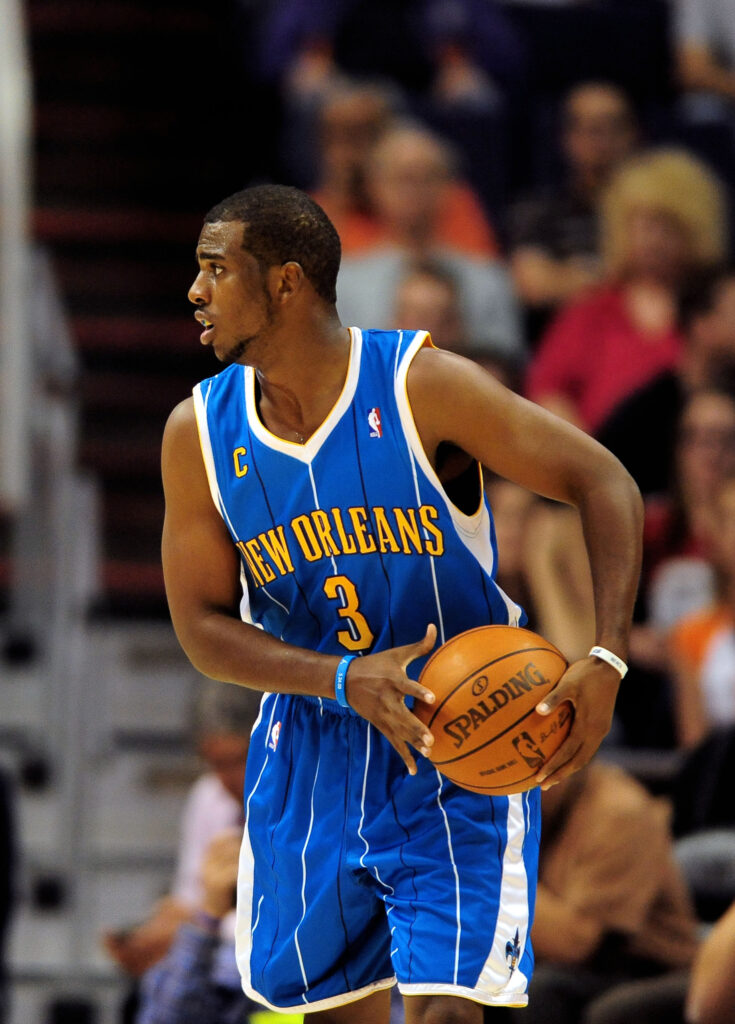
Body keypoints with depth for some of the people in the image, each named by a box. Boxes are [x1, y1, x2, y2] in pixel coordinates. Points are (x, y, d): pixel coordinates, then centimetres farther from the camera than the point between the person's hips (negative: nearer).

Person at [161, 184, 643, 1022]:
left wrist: (606, 661, -25)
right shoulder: (198, 434, -6)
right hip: (312, 752, 4)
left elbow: (603, 483, -12)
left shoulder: (422, 386, -17)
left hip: (460, 746, -4)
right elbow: (203, 628, -3)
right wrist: (344, 680, -22)